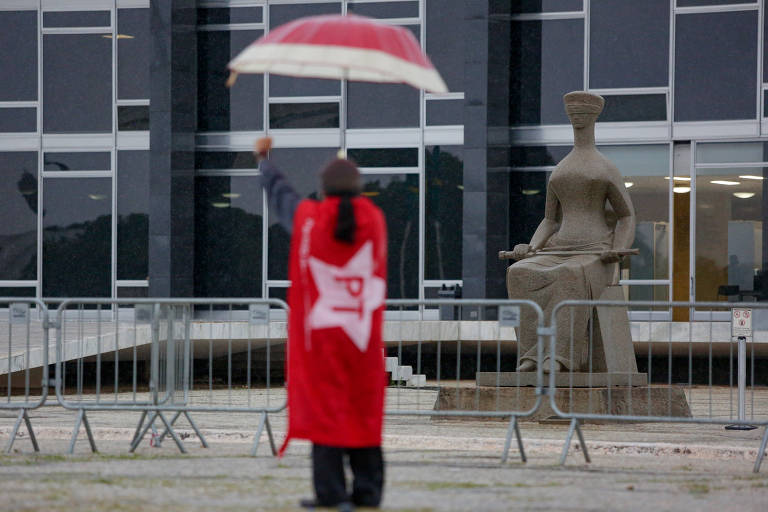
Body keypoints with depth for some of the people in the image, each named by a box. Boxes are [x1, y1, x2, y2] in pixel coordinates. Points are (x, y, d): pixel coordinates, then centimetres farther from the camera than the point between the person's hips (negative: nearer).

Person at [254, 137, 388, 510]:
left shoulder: (308, 218, -2)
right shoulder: (374, 220, 0)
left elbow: (279, 194, 16)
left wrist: (264, 160, 36)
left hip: (320, 332, -2)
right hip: (364, 335, 2)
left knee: (324, 405, -2)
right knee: (365, 409, 7)